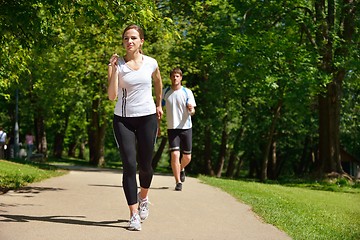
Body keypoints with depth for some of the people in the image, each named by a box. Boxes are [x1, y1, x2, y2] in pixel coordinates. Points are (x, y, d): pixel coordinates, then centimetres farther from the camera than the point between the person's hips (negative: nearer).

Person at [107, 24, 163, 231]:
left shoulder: (151, 63, 1)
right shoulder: (118, 65, -5)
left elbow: (158, 82, 23)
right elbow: (112, 96, -15)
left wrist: (159, 105, 28)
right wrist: (114, 69, -20)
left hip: (147, 118, 1)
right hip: (123, 120, -1)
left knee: (145, 165, 7)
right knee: (129, 165, -9)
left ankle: (143, 198, 39)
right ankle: (134, 215, -4)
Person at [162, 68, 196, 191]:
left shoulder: (187, 92, -1)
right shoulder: (165, 92, 3)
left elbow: (192, 110, -7)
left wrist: (191, 110, -31)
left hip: (186, 127, 0)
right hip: (172, 128, 0)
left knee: (187, 157, 6)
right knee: (174, 155, -14)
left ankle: (181, 169, 40)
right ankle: (178, 182, -5)